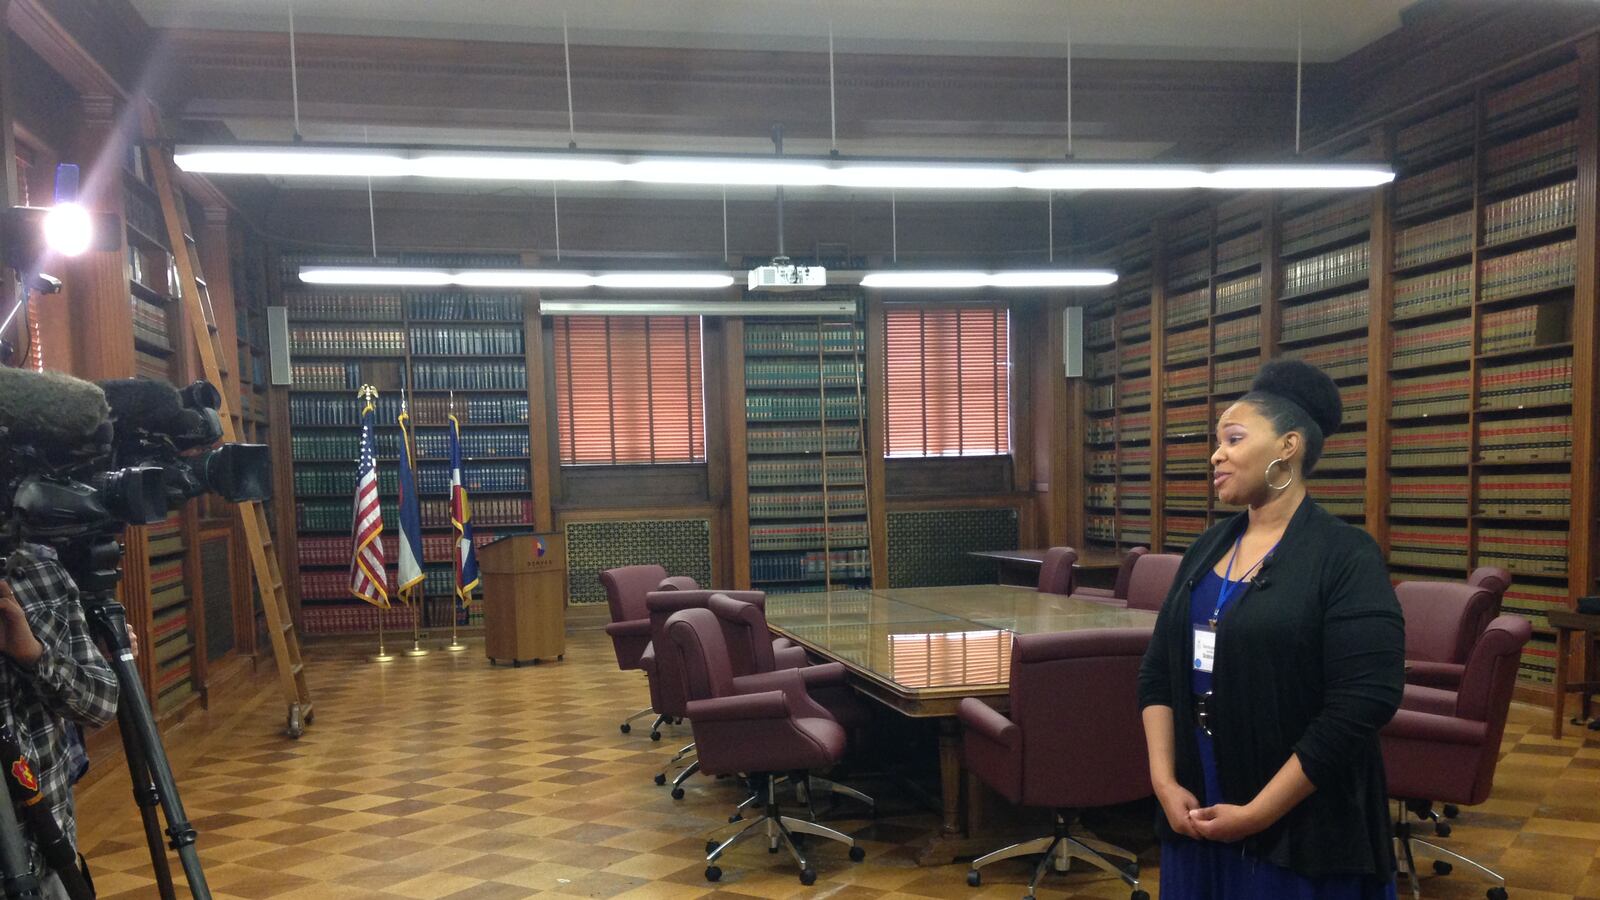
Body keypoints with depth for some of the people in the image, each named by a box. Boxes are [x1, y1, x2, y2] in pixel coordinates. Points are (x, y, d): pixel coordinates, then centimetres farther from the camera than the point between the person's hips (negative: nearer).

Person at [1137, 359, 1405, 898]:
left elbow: (1363, 703, -19)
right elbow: (1158, 671, 7)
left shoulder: (1346, 556, -12)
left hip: (1300, 833, -5)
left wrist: (1257, 812, -17)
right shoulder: (1207, 549, 7)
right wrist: (1164, 782, -5)